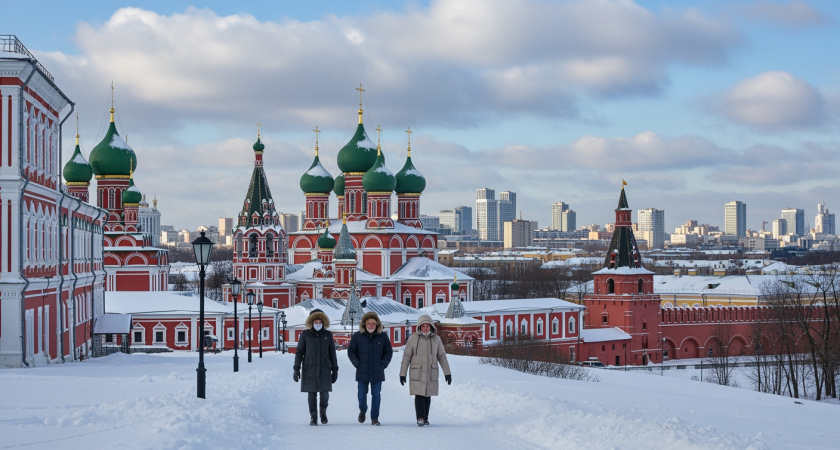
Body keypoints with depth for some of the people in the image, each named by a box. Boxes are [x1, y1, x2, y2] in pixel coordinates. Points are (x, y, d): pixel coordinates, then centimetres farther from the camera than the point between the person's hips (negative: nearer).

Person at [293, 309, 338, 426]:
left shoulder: (328, 335, 6)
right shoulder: (305, 334, 1)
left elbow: (332, 353, 10)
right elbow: (299, 352, 4)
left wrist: (335, 370, 8)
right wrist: (296, 369, -2)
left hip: (324, 370, 1)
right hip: (310, 370, -1)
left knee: (325, 394, -3)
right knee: (312, 394, 1)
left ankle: (323, 412, 23)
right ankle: (313, 417, 11)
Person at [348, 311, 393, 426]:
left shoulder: (383, 336, 2)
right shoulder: (357, 336, 0)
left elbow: (389, 352, 11)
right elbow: (351, 351, 8)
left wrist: (383, 364, -1)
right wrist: (357, 364, -3)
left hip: (377, 373, 0)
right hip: (362, 373, 0)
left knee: (376, 396, -3)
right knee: (362, 395, 6)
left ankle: (375, 418, 7)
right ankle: (362, 410, 36)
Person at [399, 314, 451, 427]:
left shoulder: (436, 339, 4)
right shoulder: (413, 339, -3)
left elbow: (442, 357, 8)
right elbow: (406, 357, 0)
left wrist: (447, 373, 3)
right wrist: (402, 374, -1)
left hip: (431, 374, 3)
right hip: (417, 374, -2)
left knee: (427, 396, 7)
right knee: (419, 396, -11)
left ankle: (425, 418, 16)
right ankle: (420, 418, -16)